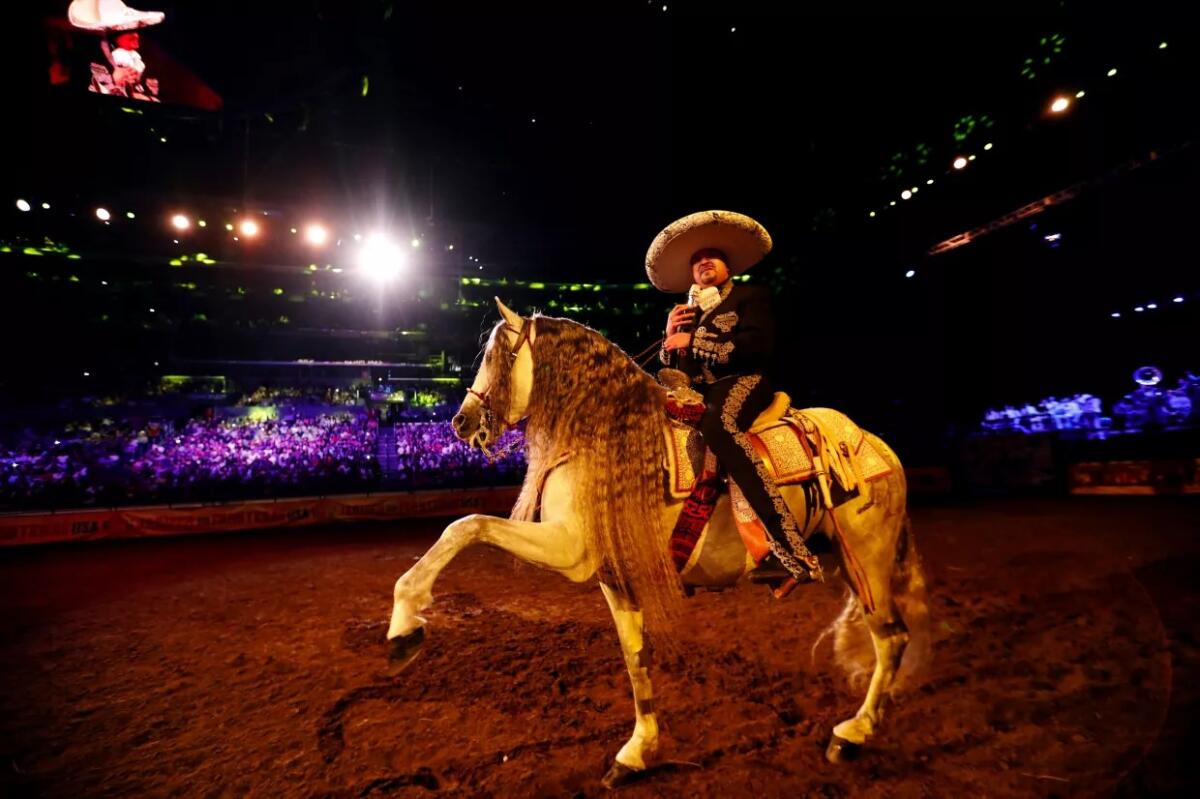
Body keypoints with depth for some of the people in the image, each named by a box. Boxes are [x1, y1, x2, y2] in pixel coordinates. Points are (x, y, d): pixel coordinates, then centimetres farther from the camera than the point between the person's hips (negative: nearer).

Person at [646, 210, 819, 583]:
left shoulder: (751, 295, 11)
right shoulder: (687, 313, 27)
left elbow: (758, 345, -9)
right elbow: (669, 368, 23)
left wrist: (695, 342, -9)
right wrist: (669, 337, 4)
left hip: (741, 383, -7)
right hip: (696, 395, 8)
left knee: (718, 425, -40)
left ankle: (790, 548, -46)